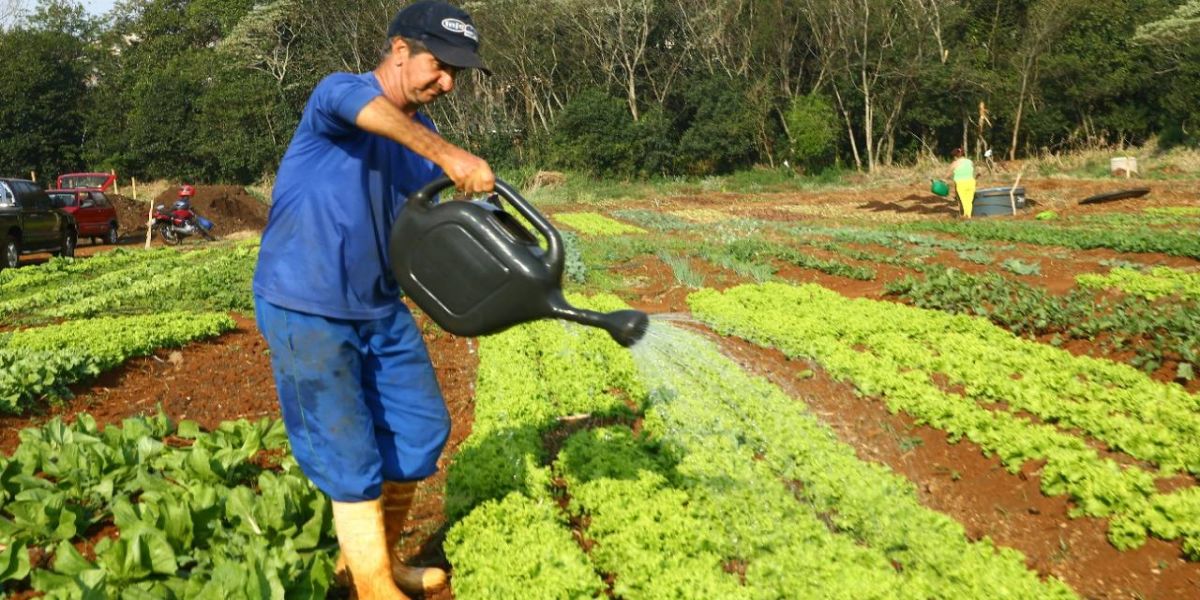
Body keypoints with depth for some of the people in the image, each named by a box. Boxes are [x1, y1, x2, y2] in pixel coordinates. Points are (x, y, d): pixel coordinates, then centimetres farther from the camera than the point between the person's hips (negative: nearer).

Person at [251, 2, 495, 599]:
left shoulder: (424, 133, 7)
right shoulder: (336, 93, -15)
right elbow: (364, 109, -41)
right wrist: (447, 154, -58)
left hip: (380, 308, 8)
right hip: (307, 311, -8)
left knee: (420, 429, 13)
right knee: (351, 458, -2)